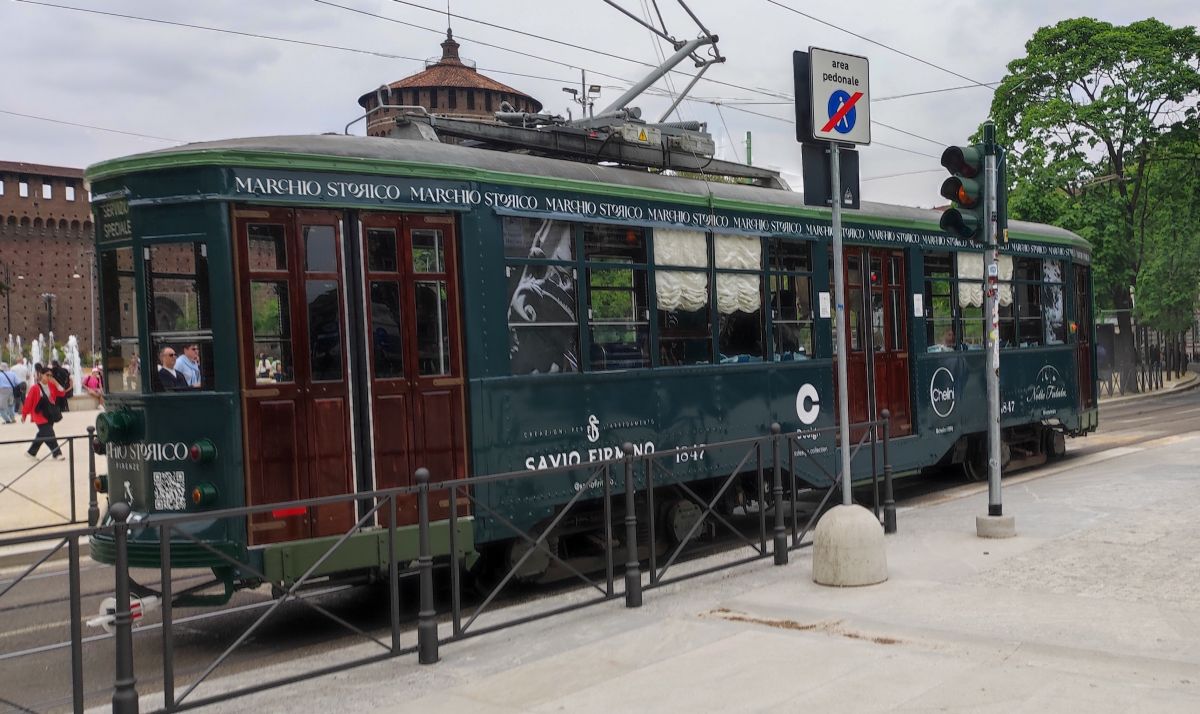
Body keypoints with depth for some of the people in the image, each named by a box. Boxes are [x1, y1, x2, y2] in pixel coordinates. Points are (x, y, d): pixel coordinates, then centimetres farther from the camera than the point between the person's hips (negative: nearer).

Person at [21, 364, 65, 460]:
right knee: (49, 435, -10)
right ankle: (57, 453, -4)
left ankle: (31, 452, 28)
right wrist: (24, 415, -4)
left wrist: (56, 384, -13)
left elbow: (61, 393, 1)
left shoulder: (51, 385, 1)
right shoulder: (35, 388, -16)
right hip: (40, 415, -7)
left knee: (42, 435, 14)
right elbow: (28, 401, -10)